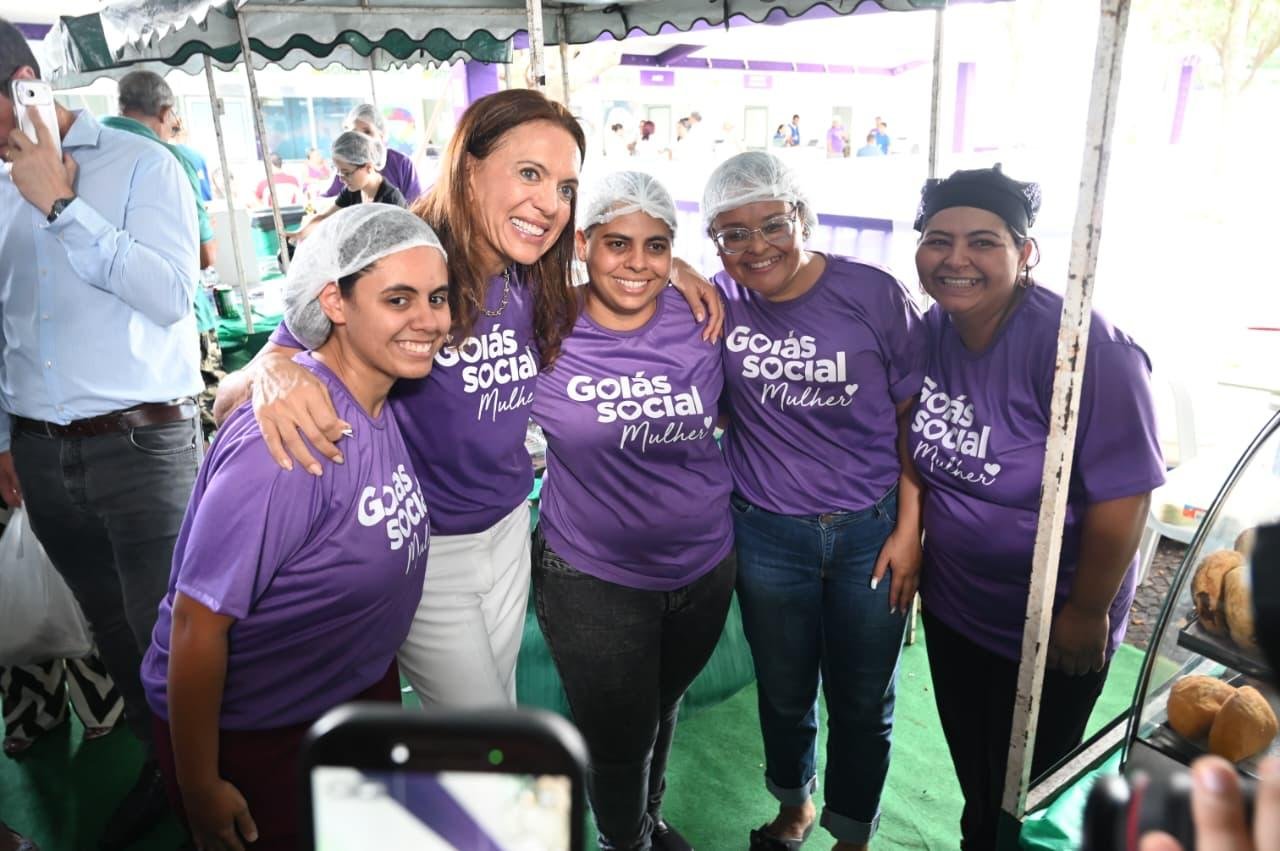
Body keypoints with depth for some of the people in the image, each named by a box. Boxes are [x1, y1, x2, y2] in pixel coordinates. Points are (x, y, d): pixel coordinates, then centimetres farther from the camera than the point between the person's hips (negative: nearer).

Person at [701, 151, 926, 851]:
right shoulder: (717, 302, -7)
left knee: (862, 704, 16)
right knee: (784, 694, 22)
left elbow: (912, 420, -6)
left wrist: (909, 530, -8)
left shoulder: (875, 295, -12)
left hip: (871, 531, -1)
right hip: (768, 535, 2)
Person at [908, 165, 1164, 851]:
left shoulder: (1082, 347, -25)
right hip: (950, 608, 5)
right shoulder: (931, 330, -7)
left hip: (1046, 635, -5)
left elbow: (1122, 495, -23)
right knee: (971, 775, 26)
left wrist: (1087, 613, -15)